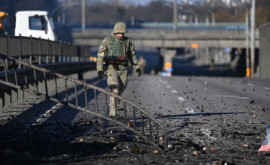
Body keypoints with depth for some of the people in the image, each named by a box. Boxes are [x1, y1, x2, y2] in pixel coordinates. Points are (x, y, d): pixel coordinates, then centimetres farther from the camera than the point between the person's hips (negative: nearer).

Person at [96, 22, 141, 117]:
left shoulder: (127, 42, 8)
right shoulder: (107, 41, -3)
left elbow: (133, 55, 17)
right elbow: (100, 56, -5)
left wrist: (137, 67, 12)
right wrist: (99, 69, -13)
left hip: (123, 69, 4)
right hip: (111, 67, -4)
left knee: (120, 91, 7)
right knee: (114, 90, -18)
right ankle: (112, 112, -19)